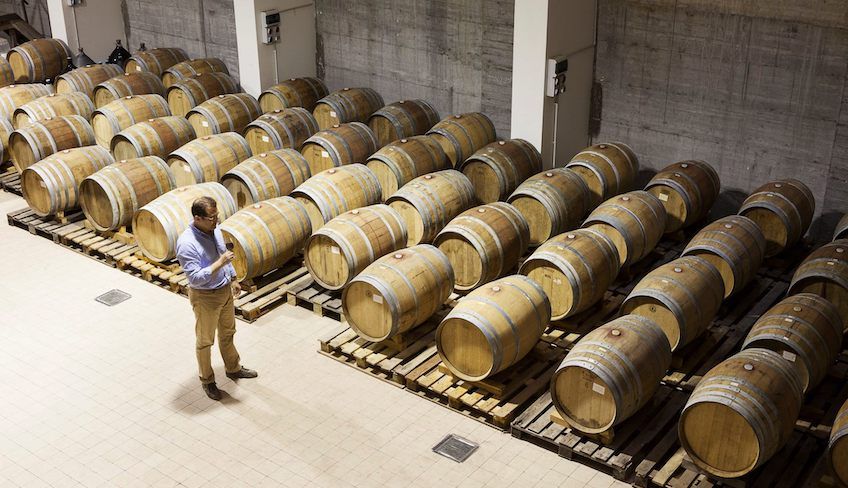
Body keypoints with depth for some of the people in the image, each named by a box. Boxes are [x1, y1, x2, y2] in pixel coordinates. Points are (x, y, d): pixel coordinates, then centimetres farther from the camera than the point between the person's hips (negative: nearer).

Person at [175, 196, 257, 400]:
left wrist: (233, 279, 18)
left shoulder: (214, 229, -5)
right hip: (205, 298, -7)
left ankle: (233, 368, 45)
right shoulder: (186, 243, -29)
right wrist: (220, 262, -34)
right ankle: (207, 381, 31)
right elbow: (195, 278, -31)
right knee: (205, 341, 13)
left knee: (227, 333, 25)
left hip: (225, 290, 7)